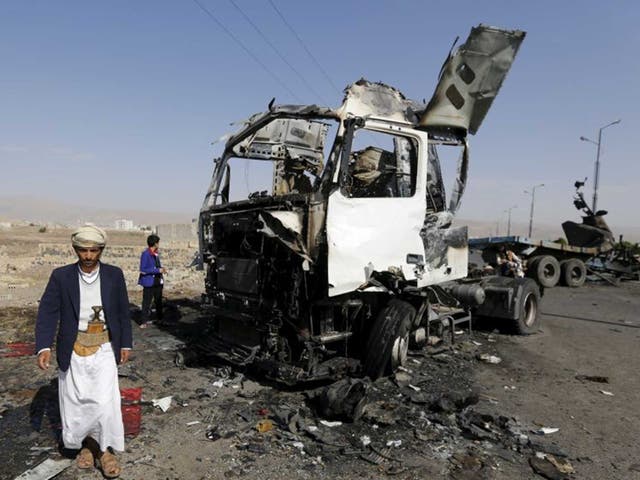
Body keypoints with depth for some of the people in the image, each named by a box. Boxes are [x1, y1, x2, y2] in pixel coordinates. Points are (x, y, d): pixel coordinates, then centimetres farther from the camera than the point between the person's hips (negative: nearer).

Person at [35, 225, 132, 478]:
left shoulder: (114, 275, -2)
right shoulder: (61, 276, -4)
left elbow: (123, 312, 5)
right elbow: (47, 312, -5)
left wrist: (126, 344, 6)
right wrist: (44, 347, -16)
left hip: (104, 348, -1)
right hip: (73, 350, 1)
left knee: (106, 401, -6)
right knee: (75, 402, 10)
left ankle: (105, 450, 16)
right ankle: (87, 443, 35)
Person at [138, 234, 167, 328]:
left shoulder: (156, 253, 10)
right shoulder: (145, 254, -14)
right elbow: (143, 270, -19)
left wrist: (161, 269, 2)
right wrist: (158, 270, -21)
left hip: (158, 281, 8)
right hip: (149, 282, -8)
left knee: (158, 301, 16)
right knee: (146, 302, -2)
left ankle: (160, 318, 28)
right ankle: (145, 321, 6)